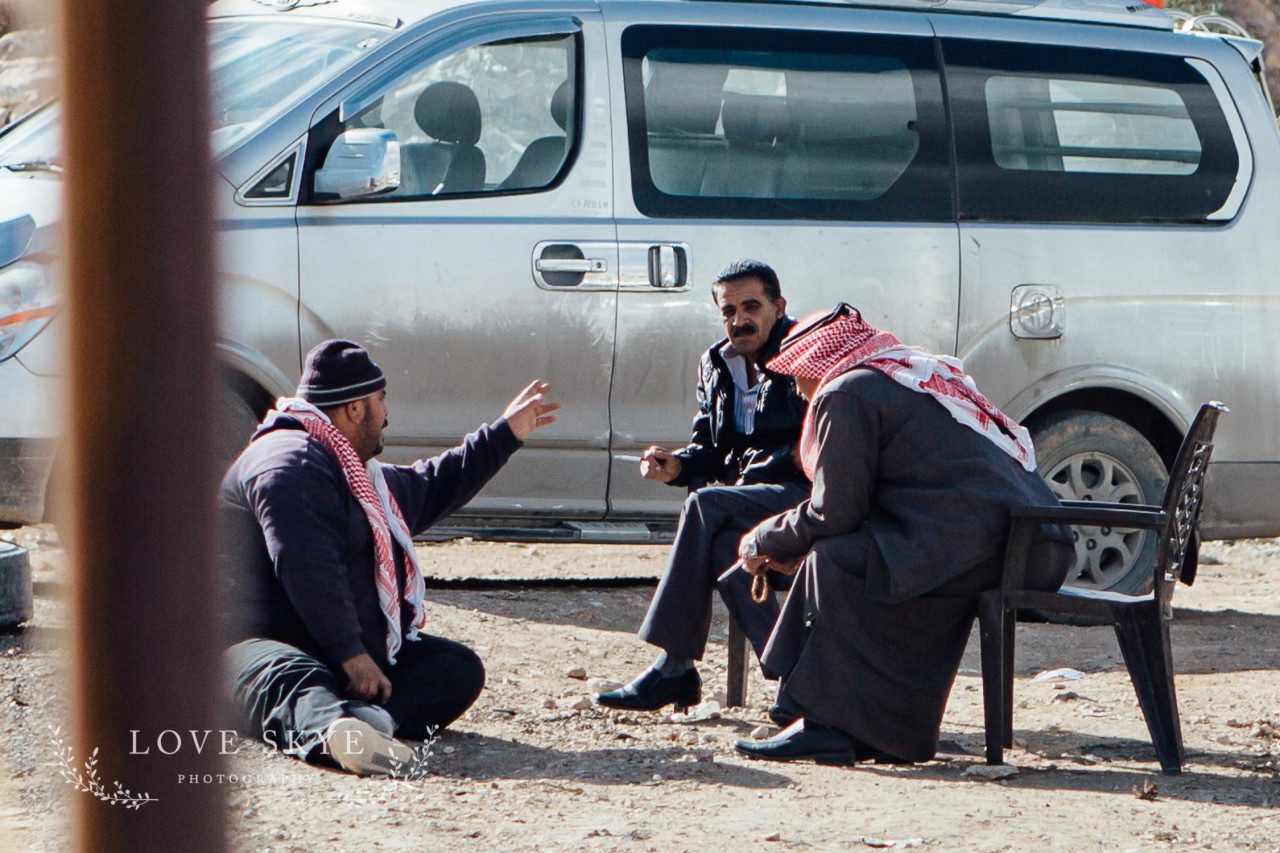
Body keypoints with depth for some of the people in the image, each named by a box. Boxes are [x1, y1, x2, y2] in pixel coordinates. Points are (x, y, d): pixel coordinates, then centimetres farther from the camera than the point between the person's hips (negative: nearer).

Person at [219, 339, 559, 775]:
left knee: (459, 668, -7)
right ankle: (334, 731, -80)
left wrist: (506, 434, 44)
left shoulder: (355, 470, 25)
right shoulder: (291, 464, -14)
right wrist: (351, 655, -30)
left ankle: (370, 719, -39)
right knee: (298, 683, -43)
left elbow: (427, 489, 43)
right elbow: (308, 567, -26)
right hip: (268, 642, -10)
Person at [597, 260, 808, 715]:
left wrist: (753, 476, -18)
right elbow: (709, 449, 19)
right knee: (725, 544, -31)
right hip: (748, 497, 6)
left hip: (808, 497, -6)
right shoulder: (716, 365, 16)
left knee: (706, 506, -30)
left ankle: (673, 668, -28)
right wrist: (676, 465, -3)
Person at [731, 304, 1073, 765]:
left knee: (834, 562, -6)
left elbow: (834, 515, -4)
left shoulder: (846, 394, -1)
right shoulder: (927, 373, 29)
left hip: (977, 549, -10)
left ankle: (827, 724, -8)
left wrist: (763, 542, 13)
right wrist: (795, 548, 30)